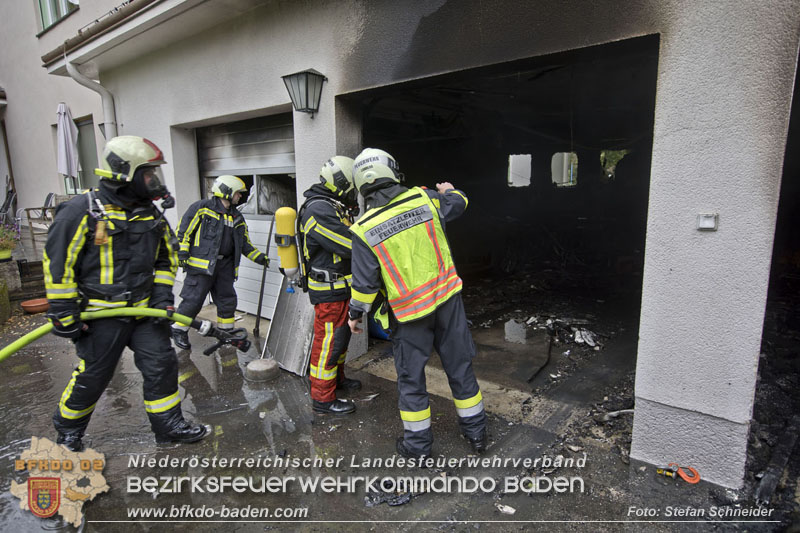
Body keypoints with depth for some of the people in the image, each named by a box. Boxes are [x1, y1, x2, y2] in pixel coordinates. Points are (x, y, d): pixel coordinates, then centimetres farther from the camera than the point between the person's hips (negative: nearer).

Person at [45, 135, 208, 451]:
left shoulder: (151, 213, 4)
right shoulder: (82, 211, -14)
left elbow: (166, 257, 14)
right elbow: (57, 263, -11)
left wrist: (162, 295, 4)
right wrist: (64, 313, -10)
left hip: (144, 309, 5)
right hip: (101, 313, -5)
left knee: (161, 364, 4)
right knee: (92, 376, 8)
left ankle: (168, 424, 20)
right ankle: (68, 428, 36)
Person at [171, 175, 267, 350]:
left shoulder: (237, 217, 15)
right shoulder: (202, 208, -4)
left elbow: (244, 243, 17)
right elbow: (183, 230, -4)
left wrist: (258, 257, 6)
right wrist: (182, 254, -9)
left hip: (224, 265, 6)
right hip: (201, 263, -6)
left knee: (227, 300, 10)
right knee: (194, 299, -5)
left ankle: (226, 332, 26)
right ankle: (178, 330, 16)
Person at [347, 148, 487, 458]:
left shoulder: (365, 230, -14)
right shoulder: (424, 199, -7)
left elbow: (364, 284, -9)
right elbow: (458, 203, 14)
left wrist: (355, 314, 8)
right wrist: (450, 190, 37)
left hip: (409, 312, -3)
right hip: (447, 298, 3)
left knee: (410, 377, 14)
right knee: (459, 367, 17)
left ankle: (417, 446, 28)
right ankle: (476, 432, 35)